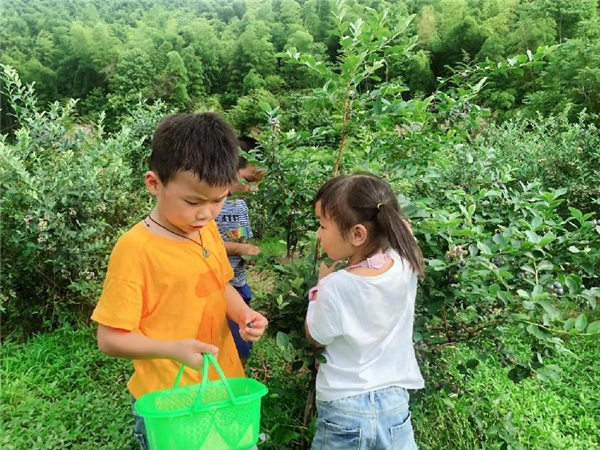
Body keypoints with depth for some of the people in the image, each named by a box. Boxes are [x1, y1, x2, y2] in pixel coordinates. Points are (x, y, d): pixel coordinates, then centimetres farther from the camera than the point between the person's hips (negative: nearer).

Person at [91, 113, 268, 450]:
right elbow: (110, 338, -17)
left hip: (224, 385, 7)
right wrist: (174, 349, -30)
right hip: (169, 402, -6)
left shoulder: (209, 230, -3)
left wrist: (242, 313, -7)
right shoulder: (135, 249, -22)